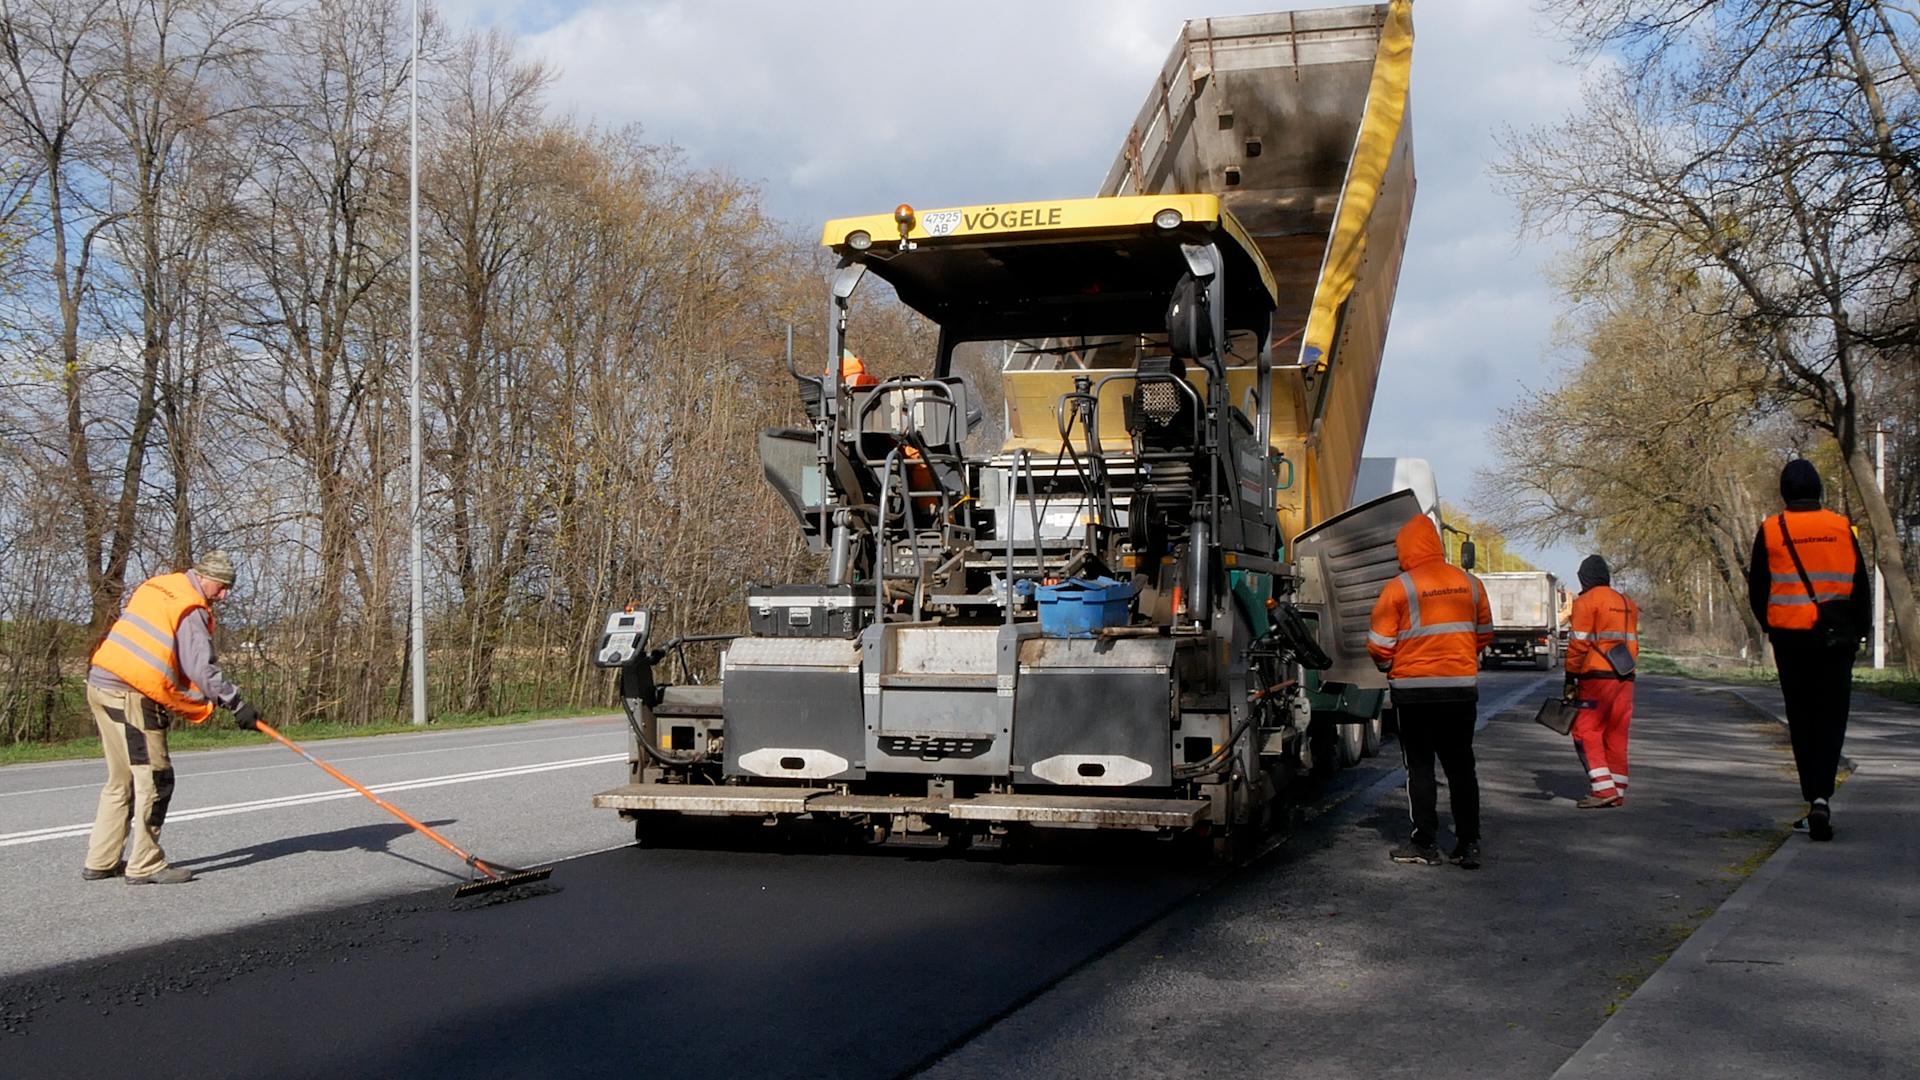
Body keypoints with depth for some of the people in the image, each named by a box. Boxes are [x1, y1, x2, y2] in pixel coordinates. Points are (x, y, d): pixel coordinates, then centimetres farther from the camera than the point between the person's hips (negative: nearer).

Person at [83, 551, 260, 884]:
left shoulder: (155, 587, 16)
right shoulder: (191, 609, -11)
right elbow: (201, 668, -19)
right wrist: (235, 704, -17)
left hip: (102, 684, 10)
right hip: (130, 695, -10)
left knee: (122, 779, 18)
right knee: (154, 779, -3)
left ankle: (101, 861, 22)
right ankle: (145, 866, 1)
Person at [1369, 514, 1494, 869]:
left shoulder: (1399, 588, -10)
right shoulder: (1470, 584, 5)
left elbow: (1379, 644, -9)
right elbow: (1484, 635, 15)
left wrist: (1390, 668, 12)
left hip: (1415, 690, -4)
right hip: (1462, 688, 4)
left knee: (1420, 767, 6)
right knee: (1461, 767, 11)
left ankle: (1425, 843, 8)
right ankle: (1469, 844, 11)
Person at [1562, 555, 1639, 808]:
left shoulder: (1586, 602, -5)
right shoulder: (1627, 604, 18)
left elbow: (1579, 644, -9)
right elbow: (1632, 642, 20)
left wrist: (1571, 680, -6)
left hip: (1598, 676, -7)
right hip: (1625, 677, 7)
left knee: (1585, 731, -4)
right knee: (1616, 734, 11)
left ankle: (1604, 789, -13)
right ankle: (1617, 792, 13)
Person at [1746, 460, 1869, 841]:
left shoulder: (1770, 531, -3)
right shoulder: (1842, 528, 0)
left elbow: (1757, 591, 3)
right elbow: (1861, 587, 4)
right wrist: (1859, 631, 13)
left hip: (1790, 638, 0)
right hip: (1835, 639, 0)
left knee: (1802, 721, 10)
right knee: (1831, 719, 4)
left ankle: (1814, 800, 9)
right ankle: (1821, 798, -14)